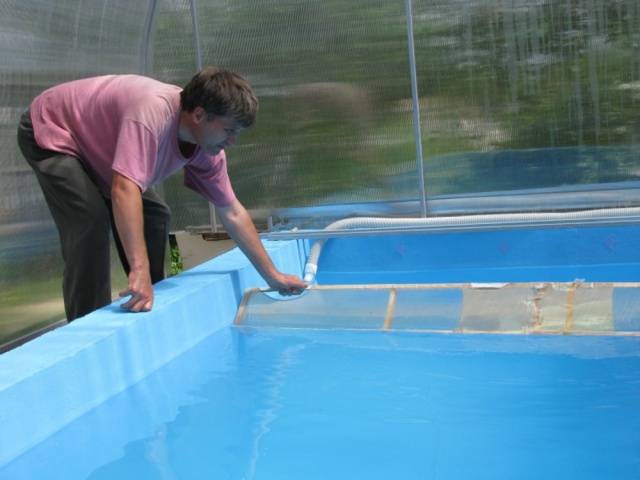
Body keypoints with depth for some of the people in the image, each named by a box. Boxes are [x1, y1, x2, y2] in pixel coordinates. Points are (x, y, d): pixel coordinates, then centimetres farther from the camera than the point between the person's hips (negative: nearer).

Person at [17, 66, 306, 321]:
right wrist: (139, 270, -55)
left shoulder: (208, 146, -15)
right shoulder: (153, 112, -41)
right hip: (50, 131, -8)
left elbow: (232, 212, -7)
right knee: (91, 223, -26)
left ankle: (150, 317, 20)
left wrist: (272, 276, -6)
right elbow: (124, 190, -50)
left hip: (94, 148, 8)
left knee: (154, 215, 4)